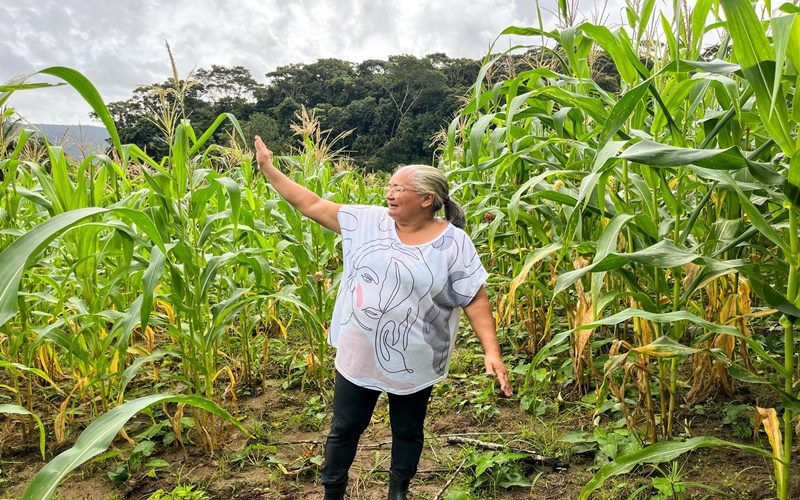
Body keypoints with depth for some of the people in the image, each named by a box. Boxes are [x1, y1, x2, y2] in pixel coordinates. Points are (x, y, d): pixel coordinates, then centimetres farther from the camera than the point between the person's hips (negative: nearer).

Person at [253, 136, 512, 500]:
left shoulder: (453, 242, -11)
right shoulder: (367, 221, -4)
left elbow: (475, 300, -11)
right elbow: (312, 205, -1)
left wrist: (492, 351, -19)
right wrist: (269, 170, -2)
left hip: (412, 362, -2)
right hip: (358, 355, 2)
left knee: (407, 432, 19)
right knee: (344, 429, 17)